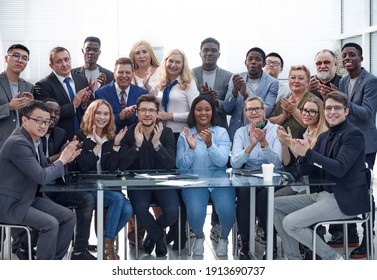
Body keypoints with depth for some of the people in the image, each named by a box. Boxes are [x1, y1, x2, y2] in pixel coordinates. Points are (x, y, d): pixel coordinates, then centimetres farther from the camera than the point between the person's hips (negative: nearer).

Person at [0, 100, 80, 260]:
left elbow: (45, 169, 17)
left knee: (69, 217, 2)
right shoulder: (18, 143, -23)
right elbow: (42, 177, -26)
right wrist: (61, 160, -10)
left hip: (29, 198, 10)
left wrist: (65, 159, -1)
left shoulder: (34, 139, 8)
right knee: (50, 224, -25)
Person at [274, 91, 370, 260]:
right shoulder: (324, 137, 13)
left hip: (345, 200, -9)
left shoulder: (353, 134, -10)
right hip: (325, 194, 9)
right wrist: (301, 154, -12)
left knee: (290, 223, -19)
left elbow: (340, 168, -23)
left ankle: (333, 259, -1)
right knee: (276, 205, 3)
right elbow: (305, 171, 9)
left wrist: (308, 152, -25)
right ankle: (294, 260, 8)